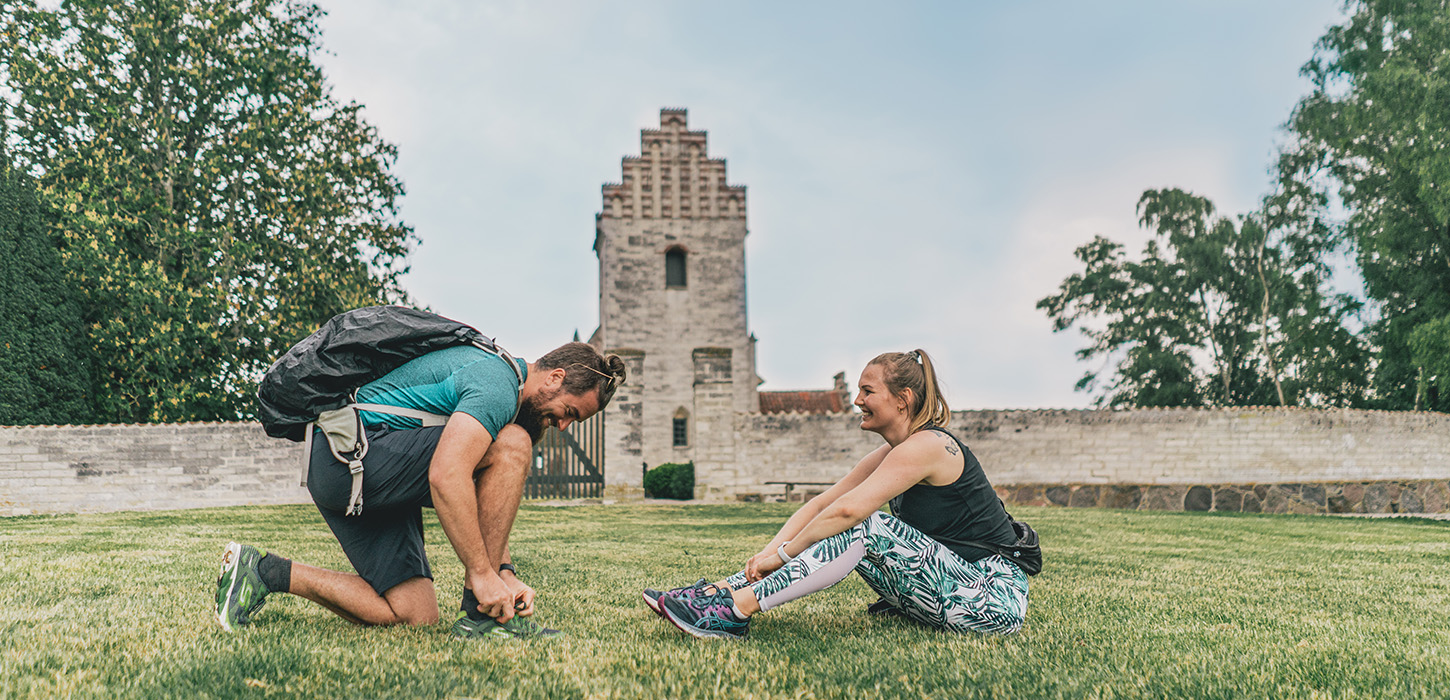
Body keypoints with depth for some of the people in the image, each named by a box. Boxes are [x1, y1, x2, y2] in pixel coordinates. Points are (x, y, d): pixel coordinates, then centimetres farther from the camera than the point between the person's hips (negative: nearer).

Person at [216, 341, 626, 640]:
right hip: (355, 450, -10)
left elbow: (486, 504, 17)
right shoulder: (497, 385, -15)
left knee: (415, 617, 1)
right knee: (512, 446, -18)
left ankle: (264, 572, 10)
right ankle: (482, 614, -13)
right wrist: (481, 573, -24)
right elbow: (446, 476, -29)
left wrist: (505, 573, 5)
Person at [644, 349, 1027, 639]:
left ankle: (738, 609, -28)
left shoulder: (926, 445, -18)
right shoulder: (889, 455, 11)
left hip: (996, 596, -9)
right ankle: (723, 590, -7)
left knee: (865, 529, -26)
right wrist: (769, 552, -8)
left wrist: (783, 555, -19)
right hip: (957, 588, 9)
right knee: (831, 533, -2)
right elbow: (822, 503, 4)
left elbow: (847, 510, -26)